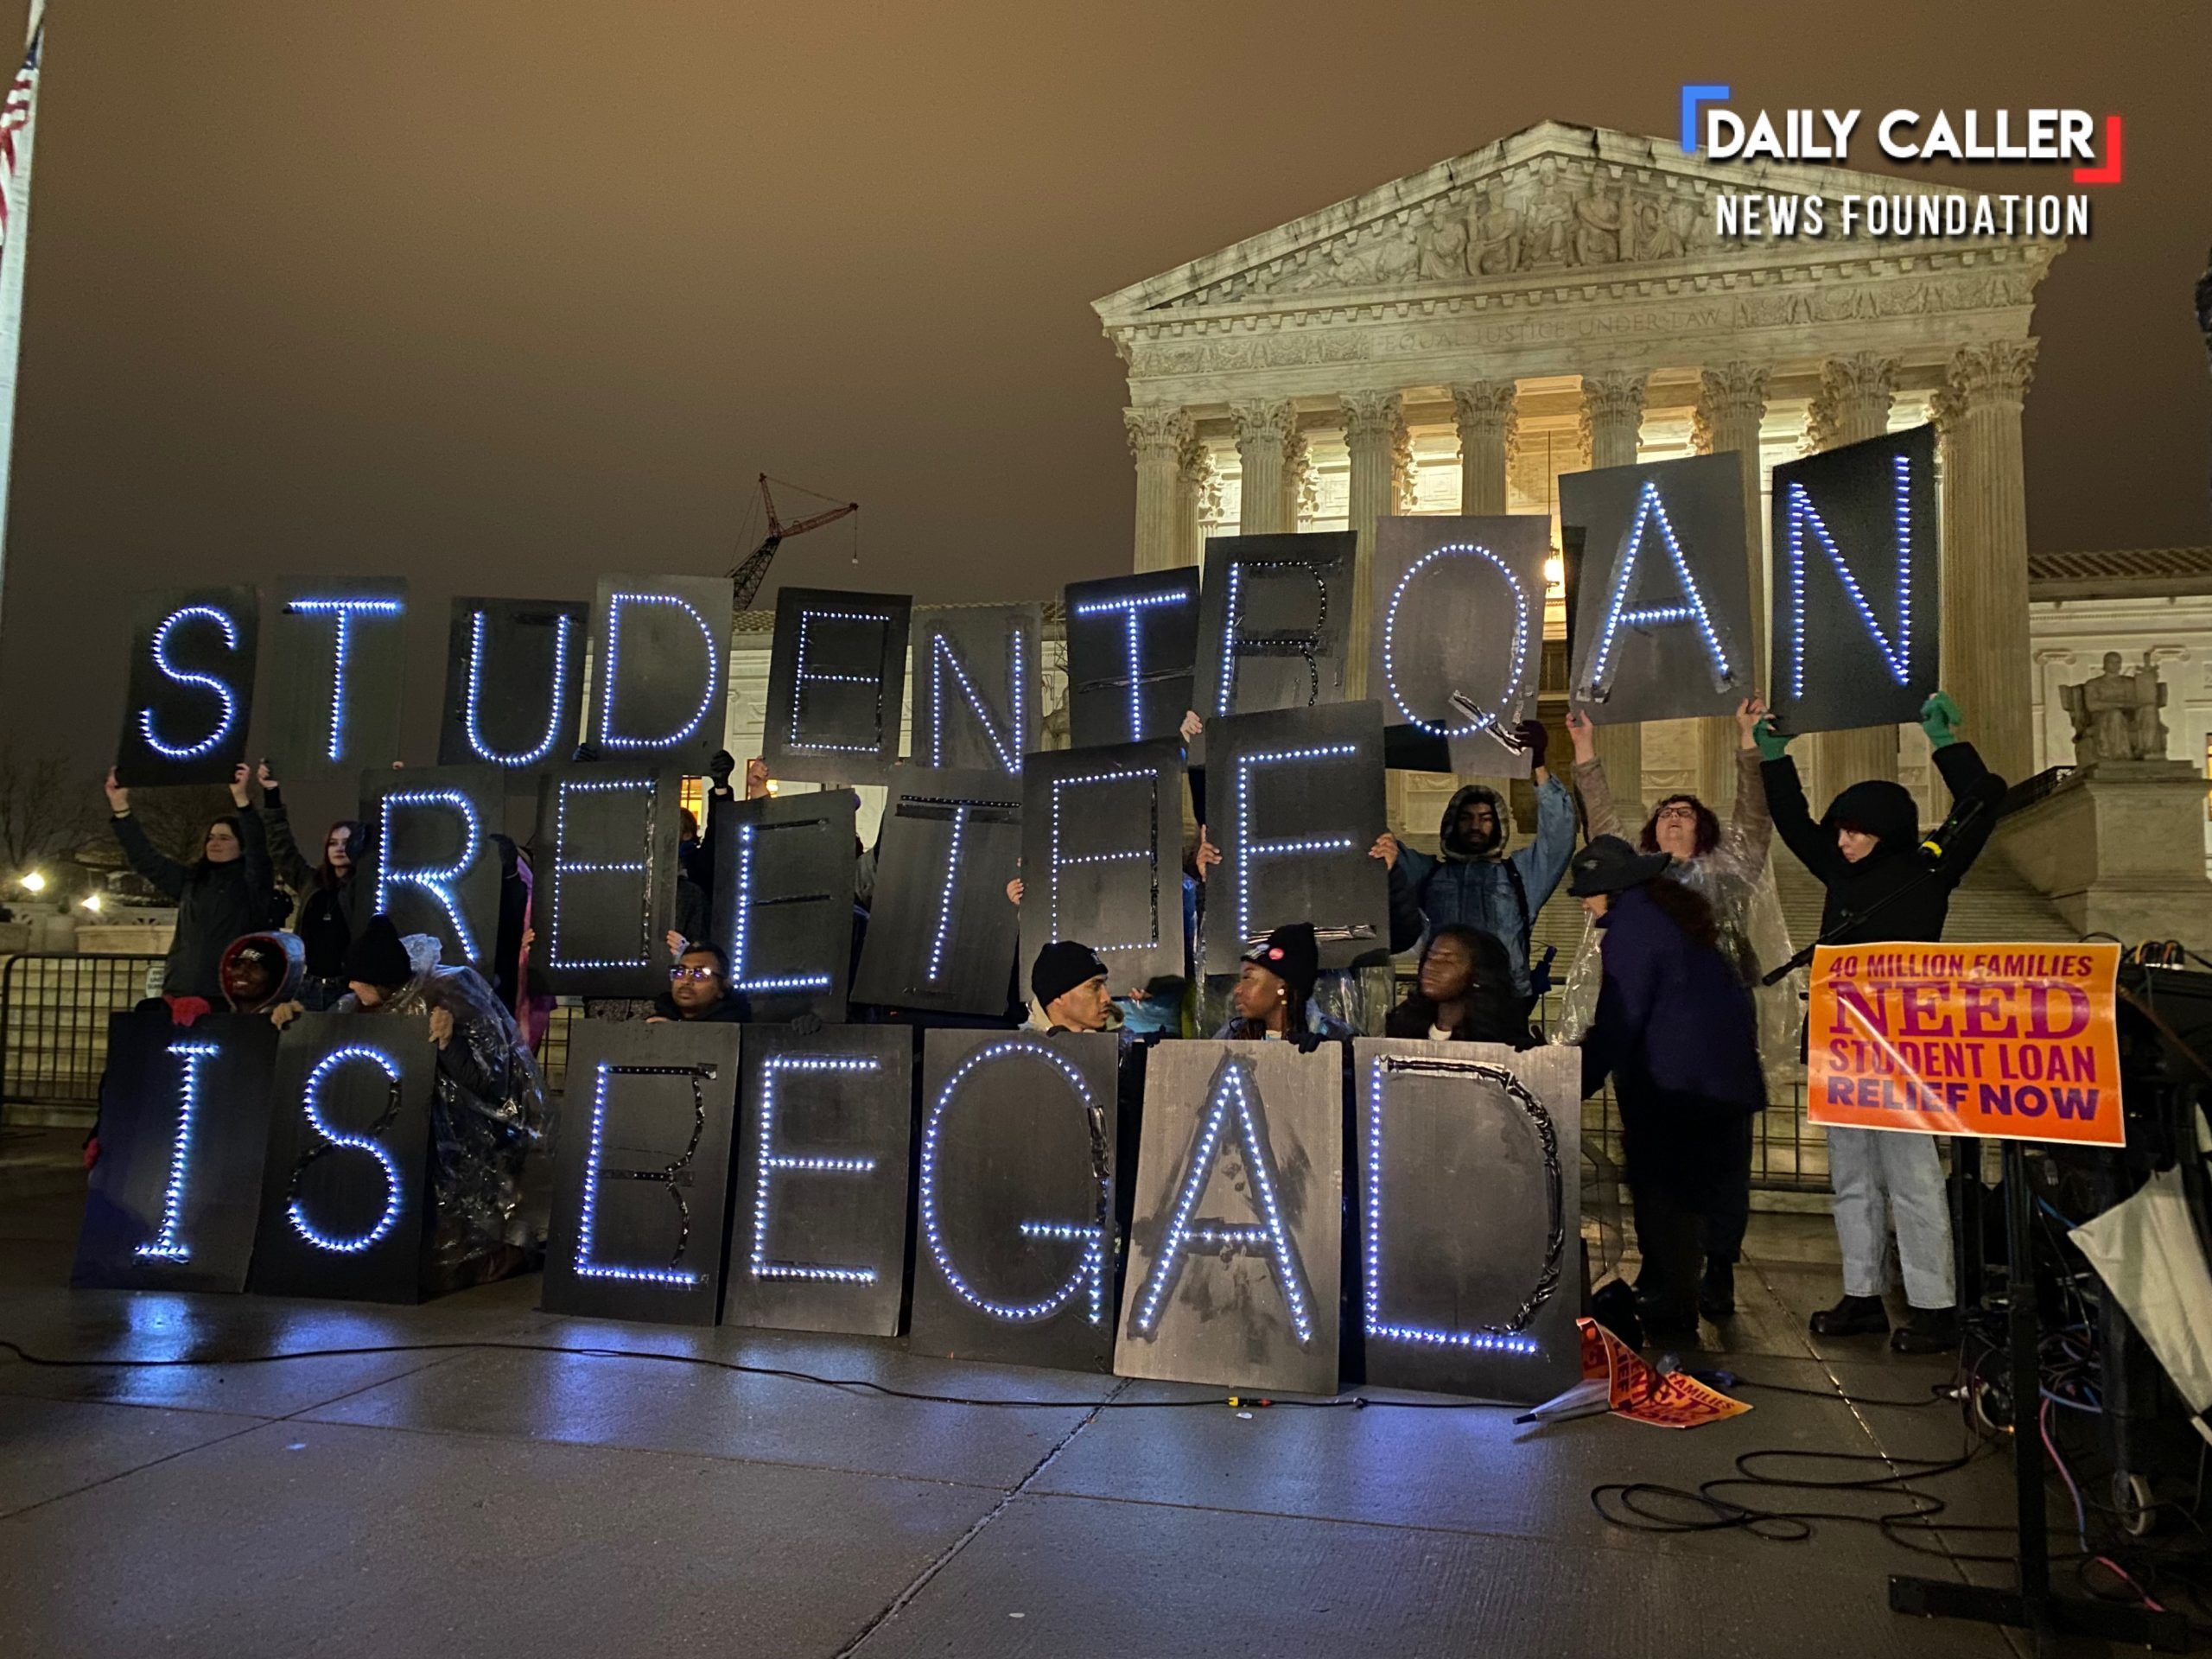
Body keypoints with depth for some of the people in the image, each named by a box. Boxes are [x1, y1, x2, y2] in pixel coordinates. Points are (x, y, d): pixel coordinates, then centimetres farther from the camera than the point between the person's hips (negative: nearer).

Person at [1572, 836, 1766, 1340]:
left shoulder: (1631, 926, -15)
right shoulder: (1674, 908, 14)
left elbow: (1618, 1020, -19)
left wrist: (1578, 1084, -16)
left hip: (1674, 1082, -10)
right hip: (1730, 1067, 10)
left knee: (1662, 1190, -2)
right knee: (1717, 1180, 17)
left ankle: (1670, 1305, 2)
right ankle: (1717, 1287, 29)